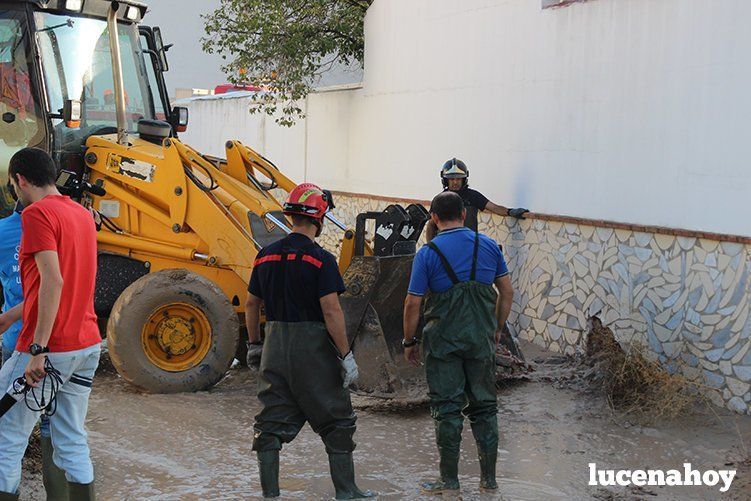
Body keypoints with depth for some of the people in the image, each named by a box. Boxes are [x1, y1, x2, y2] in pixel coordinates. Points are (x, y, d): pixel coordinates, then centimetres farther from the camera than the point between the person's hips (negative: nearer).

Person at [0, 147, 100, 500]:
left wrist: (38, 349, -22)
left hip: (48, 351, -8)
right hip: (88, 345, 8)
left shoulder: (37, 213, -11)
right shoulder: (82, 214, 14)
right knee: (73, 444, 13)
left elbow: (53, 282, -21)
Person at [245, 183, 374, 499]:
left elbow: (251, 303, 13)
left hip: (275, 345, 5)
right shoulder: (320, 259, -13)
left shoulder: (266, 256, 5)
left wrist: (254, 344, 24)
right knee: (336, 422, 8)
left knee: (272, 423, 10)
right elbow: (331, 311, -17)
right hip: (312, 347, -5)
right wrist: (346, 355, -12)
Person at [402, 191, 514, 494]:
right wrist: (497, 329, 18)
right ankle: (489, 478, 16)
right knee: (484, 407, 12)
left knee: (447, 409, 5)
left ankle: (449, 479, 9)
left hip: (443, 341, -3)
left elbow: (413, 304, -7)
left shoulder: (427, 254, -6)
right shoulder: (488, 246, 3)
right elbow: (507, 292, 7)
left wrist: (409, 342, 5)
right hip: (481, 339, 3)